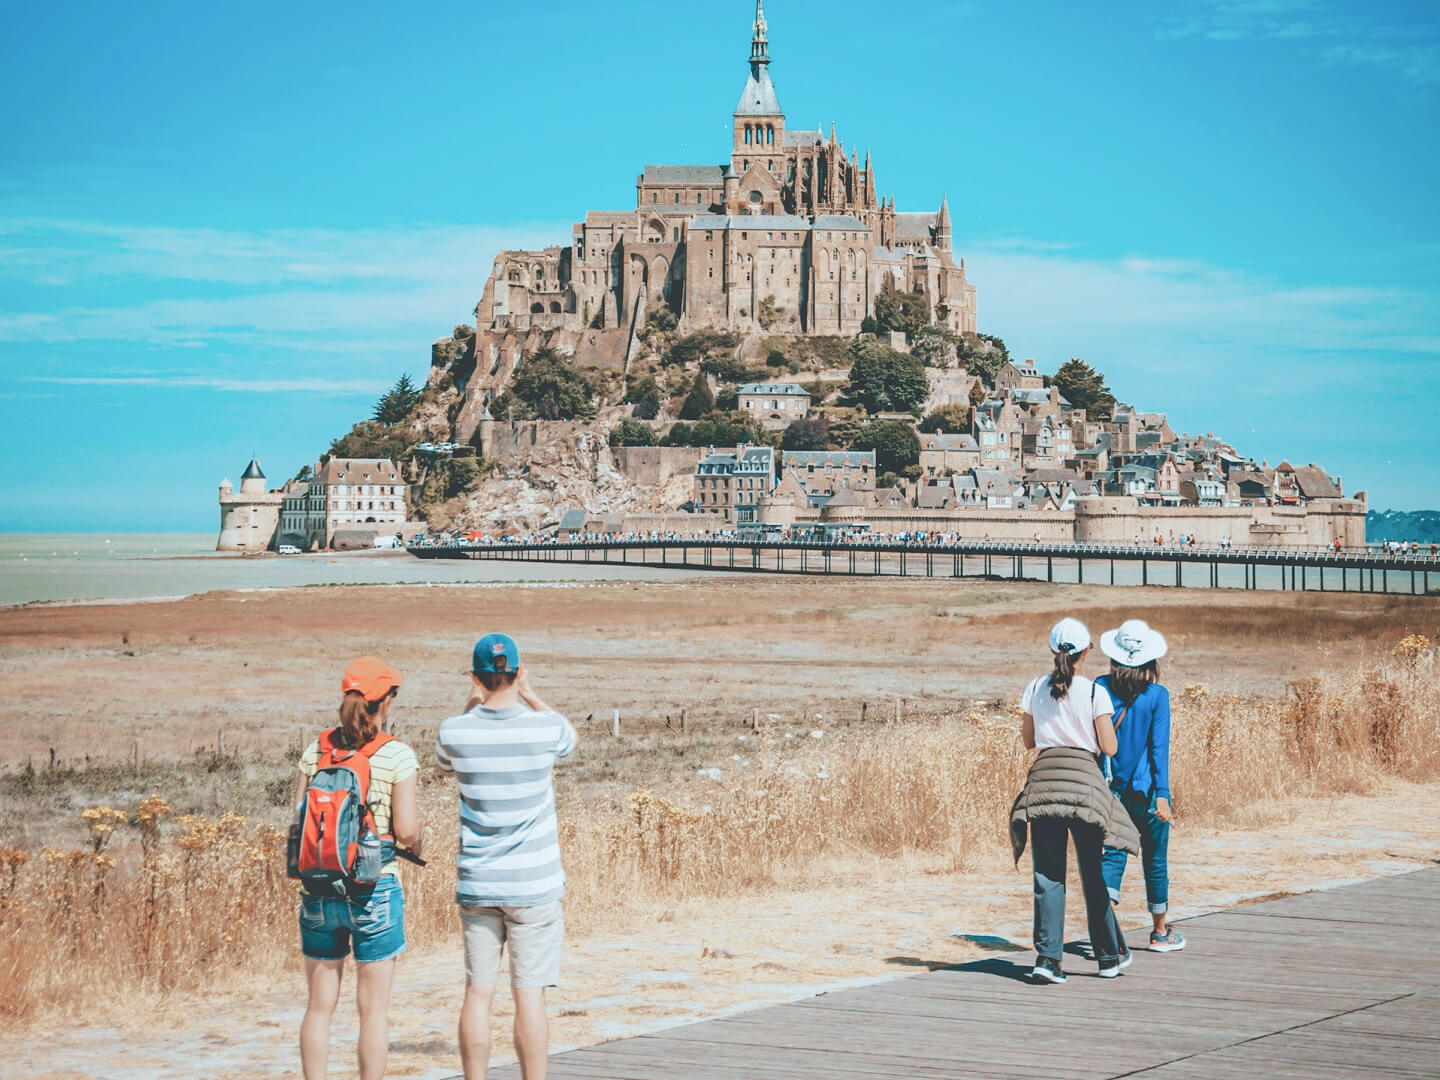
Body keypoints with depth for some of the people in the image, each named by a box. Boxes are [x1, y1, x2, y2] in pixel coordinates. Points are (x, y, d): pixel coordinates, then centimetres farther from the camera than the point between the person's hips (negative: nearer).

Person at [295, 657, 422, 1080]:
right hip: (374, 888, -3)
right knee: (373, 1008, 5)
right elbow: (405, 829, -11)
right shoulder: (397, 755, -8)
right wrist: (416, 841, 11)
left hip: (318, 889, 4)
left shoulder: (315, 751, 3)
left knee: (320, 1005, 10)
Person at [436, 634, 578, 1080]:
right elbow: (569, 737, 18)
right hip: (534, 887, -2)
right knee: (529, 995, -1)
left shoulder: (457, 731, -5)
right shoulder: (544, 728, -8)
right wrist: (529, 694, 25)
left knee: (477, 994, 5)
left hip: (477, 887, 2)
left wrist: (472, 706, 20)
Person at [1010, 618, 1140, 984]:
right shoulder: (1094, 692, -3)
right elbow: (1109, 747, -2)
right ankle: (1110, 956, 20)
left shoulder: (1036, 689, 6)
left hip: (1044, 776, 2)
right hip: (1083, 778, -2)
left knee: (1048, 873, 2)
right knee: (1091, 872, 9)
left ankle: (1047, 958, -8)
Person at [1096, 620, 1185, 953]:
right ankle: (1160, 932, 23)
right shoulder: (1157, 695, -10)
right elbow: (1159, 747, -12)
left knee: (1113, 854, 5)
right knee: (1155, 859, 11)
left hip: (1112, 787, 2)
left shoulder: (1101, 687, -3)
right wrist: (1162, 795, -12)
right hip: (1146, 788, -2)